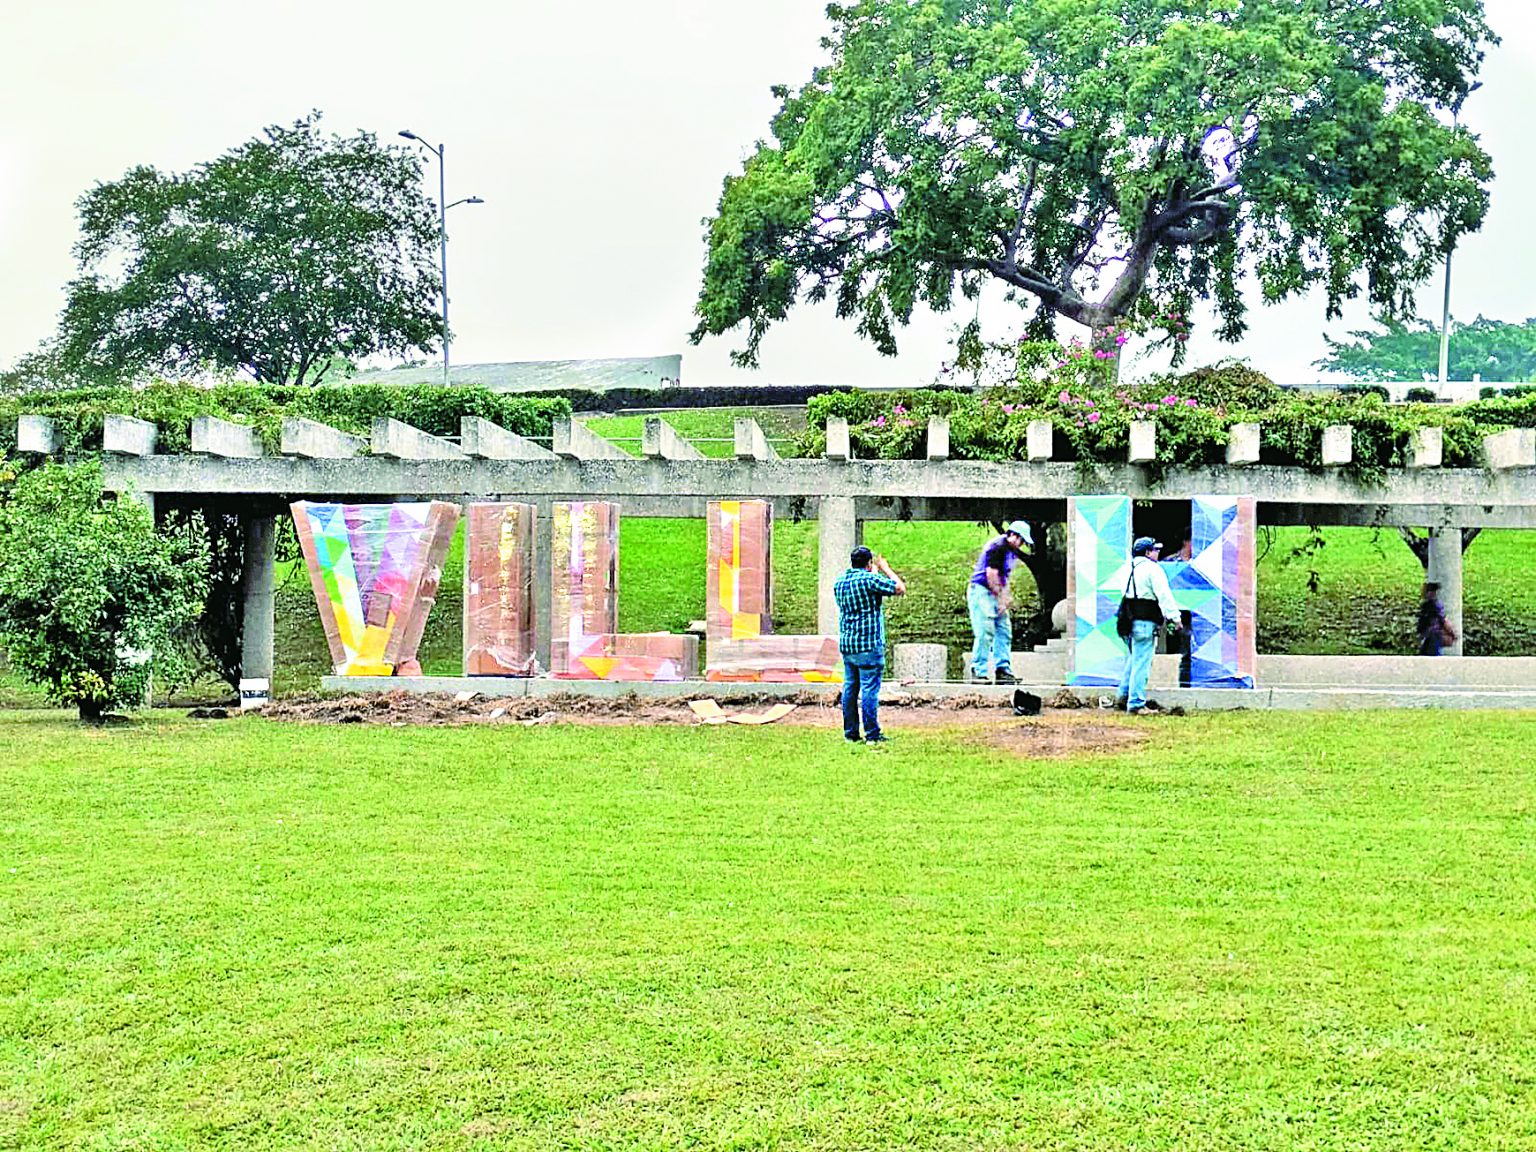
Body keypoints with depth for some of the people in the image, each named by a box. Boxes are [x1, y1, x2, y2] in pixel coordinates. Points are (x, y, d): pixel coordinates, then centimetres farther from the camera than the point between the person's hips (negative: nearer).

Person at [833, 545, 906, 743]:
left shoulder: (839, 582, 10)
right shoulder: (870, 579, -12)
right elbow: (900, 589, -8)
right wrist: (886, 569, 6)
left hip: (846, 643, 7)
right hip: (869, 644, -7)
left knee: (850, 687, 10)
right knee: (869, 688, -4)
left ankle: (850, 732, 13)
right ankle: (872, 734, -2)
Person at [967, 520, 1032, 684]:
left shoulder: (1011, 551, 15)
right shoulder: (998, 546, -15)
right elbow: (991, 574, -20)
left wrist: (1006, 596, 10)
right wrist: (1001, 598, -17)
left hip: (995, 593, 10)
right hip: (981, 591, -10)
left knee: (1004, 631, 6)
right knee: (985, 633, -12)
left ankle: (1003, 670, 9)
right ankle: (979, 672, -9)